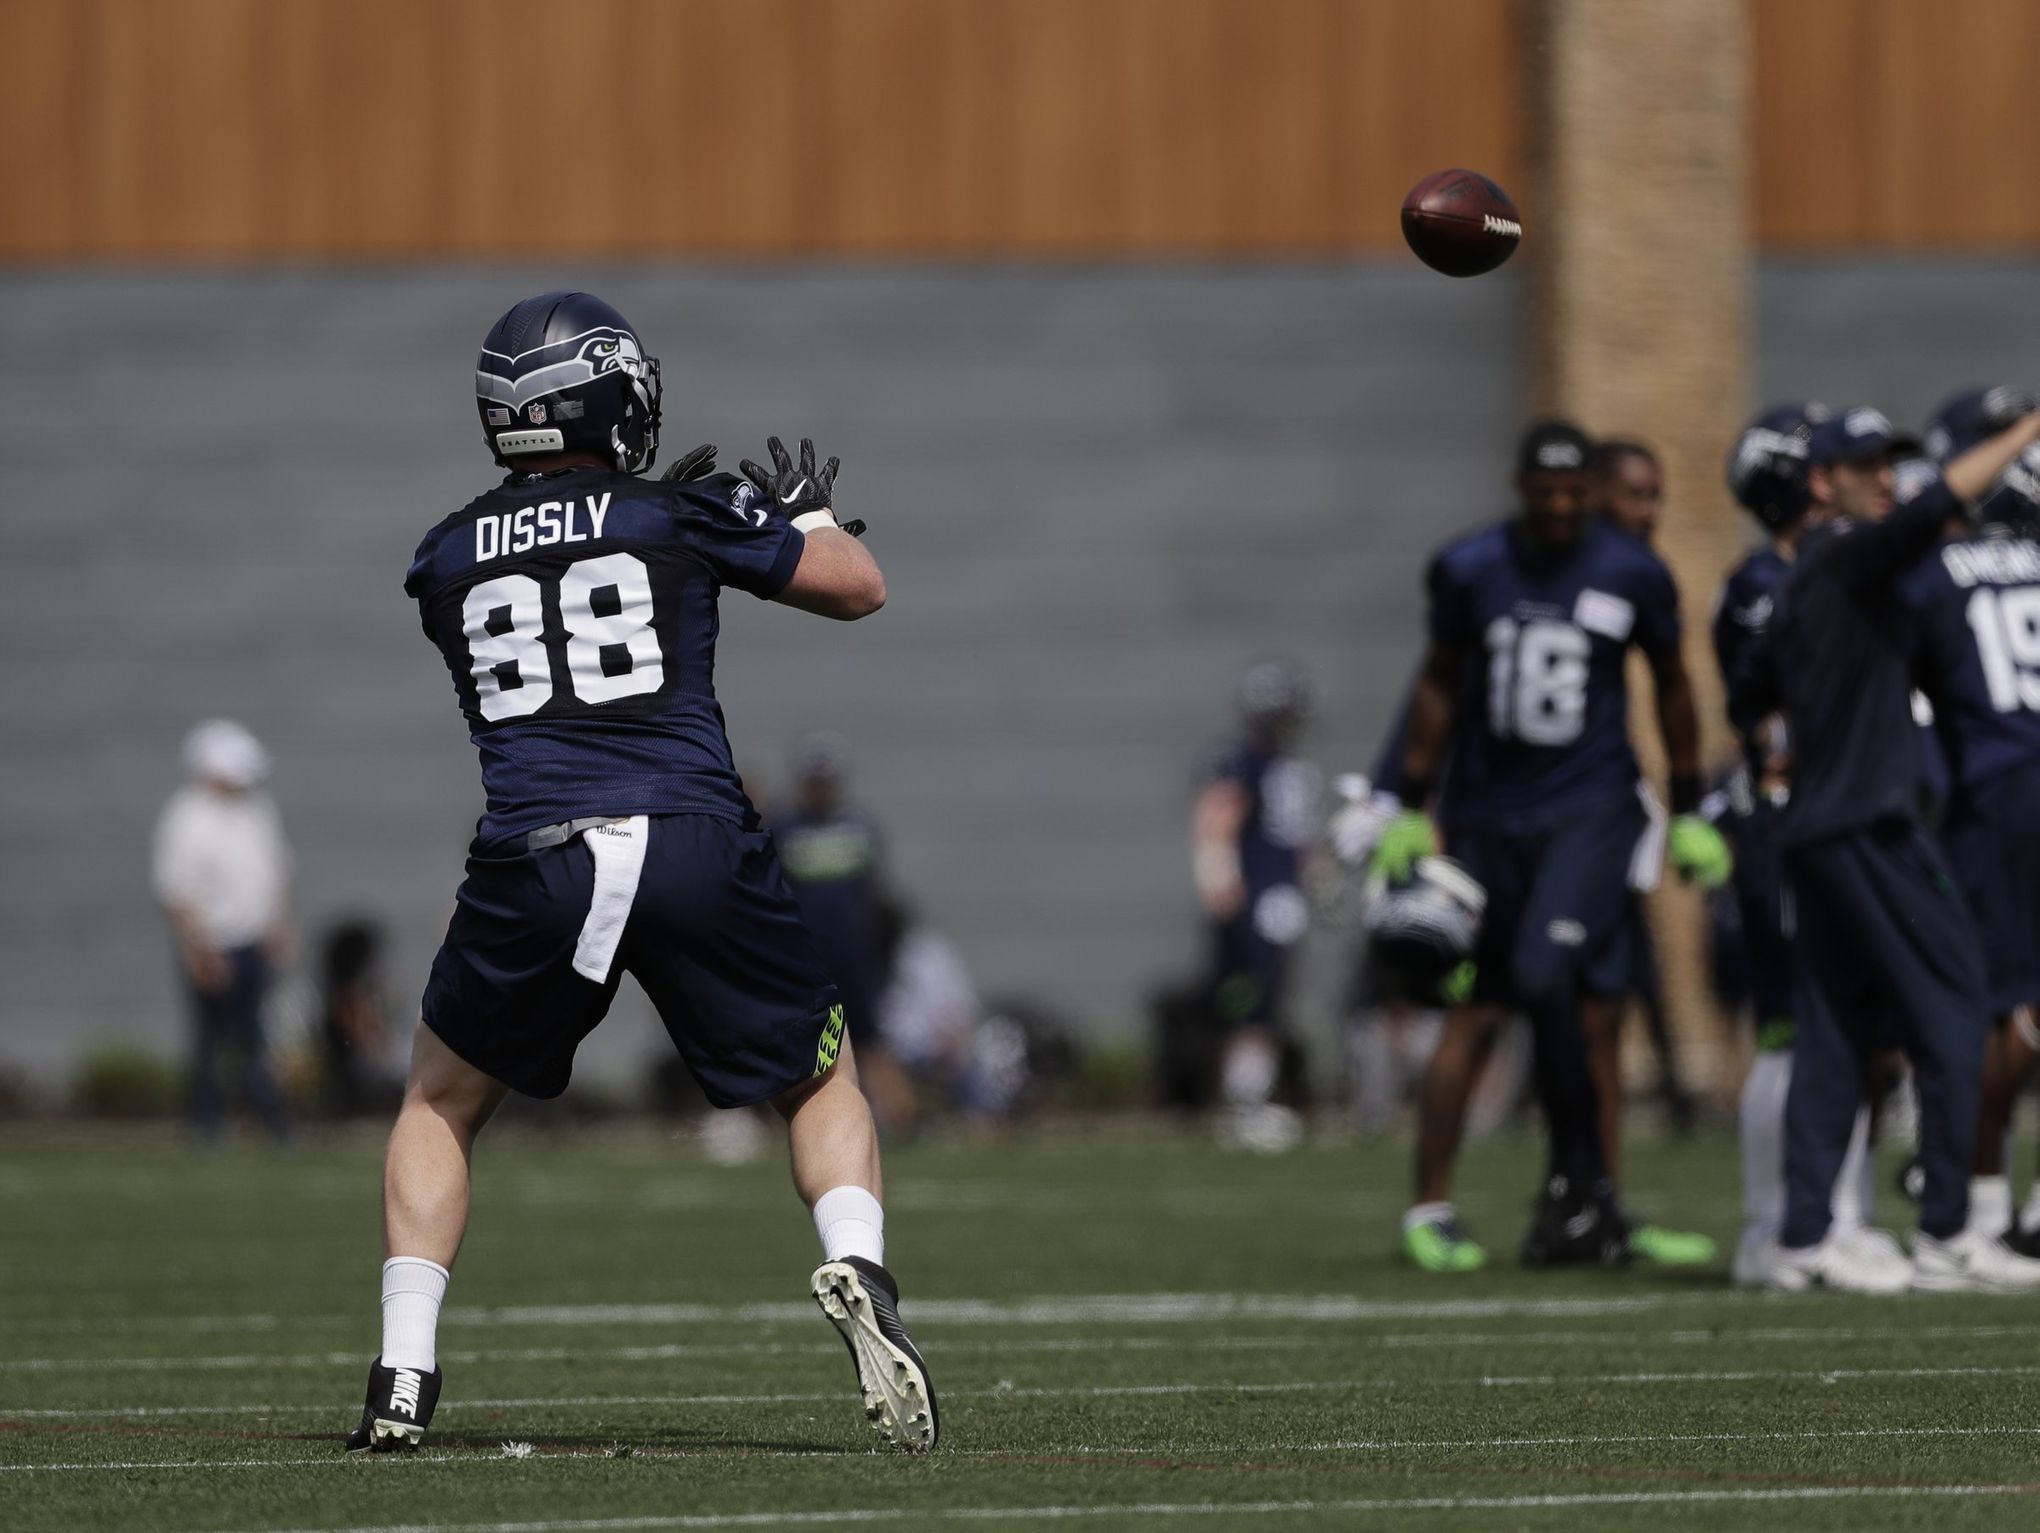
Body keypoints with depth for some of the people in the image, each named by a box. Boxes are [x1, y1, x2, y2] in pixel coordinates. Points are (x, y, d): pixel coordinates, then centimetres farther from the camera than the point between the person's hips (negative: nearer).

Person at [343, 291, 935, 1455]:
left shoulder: (450, 559, 14)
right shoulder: (680, 517, 7)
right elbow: (859, 587, 16)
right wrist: (808, 511, 36)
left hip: (535, 858, 1)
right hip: (697, 845, -1)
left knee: (443, 1102, 23)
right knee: (823, 1083, 17)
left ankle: (405, 1372, 13)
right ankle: (857, 1267, -12)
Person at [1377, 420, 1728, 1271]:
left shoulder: (1633, 575, -3)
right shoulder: (1470, 569, -1)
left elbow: (1671, 684, 11)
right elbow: (1440, 682, 12)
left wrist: (1689, 813, 13)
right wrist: (1412, 808, 12)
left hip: (1590, 809, -2)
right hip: (1488, 812, 2)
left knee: (1545, 977, -21)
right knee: (1474, 1009, 3)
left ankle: (1579, 1181, -8)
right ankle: (1428, 1209, 11)